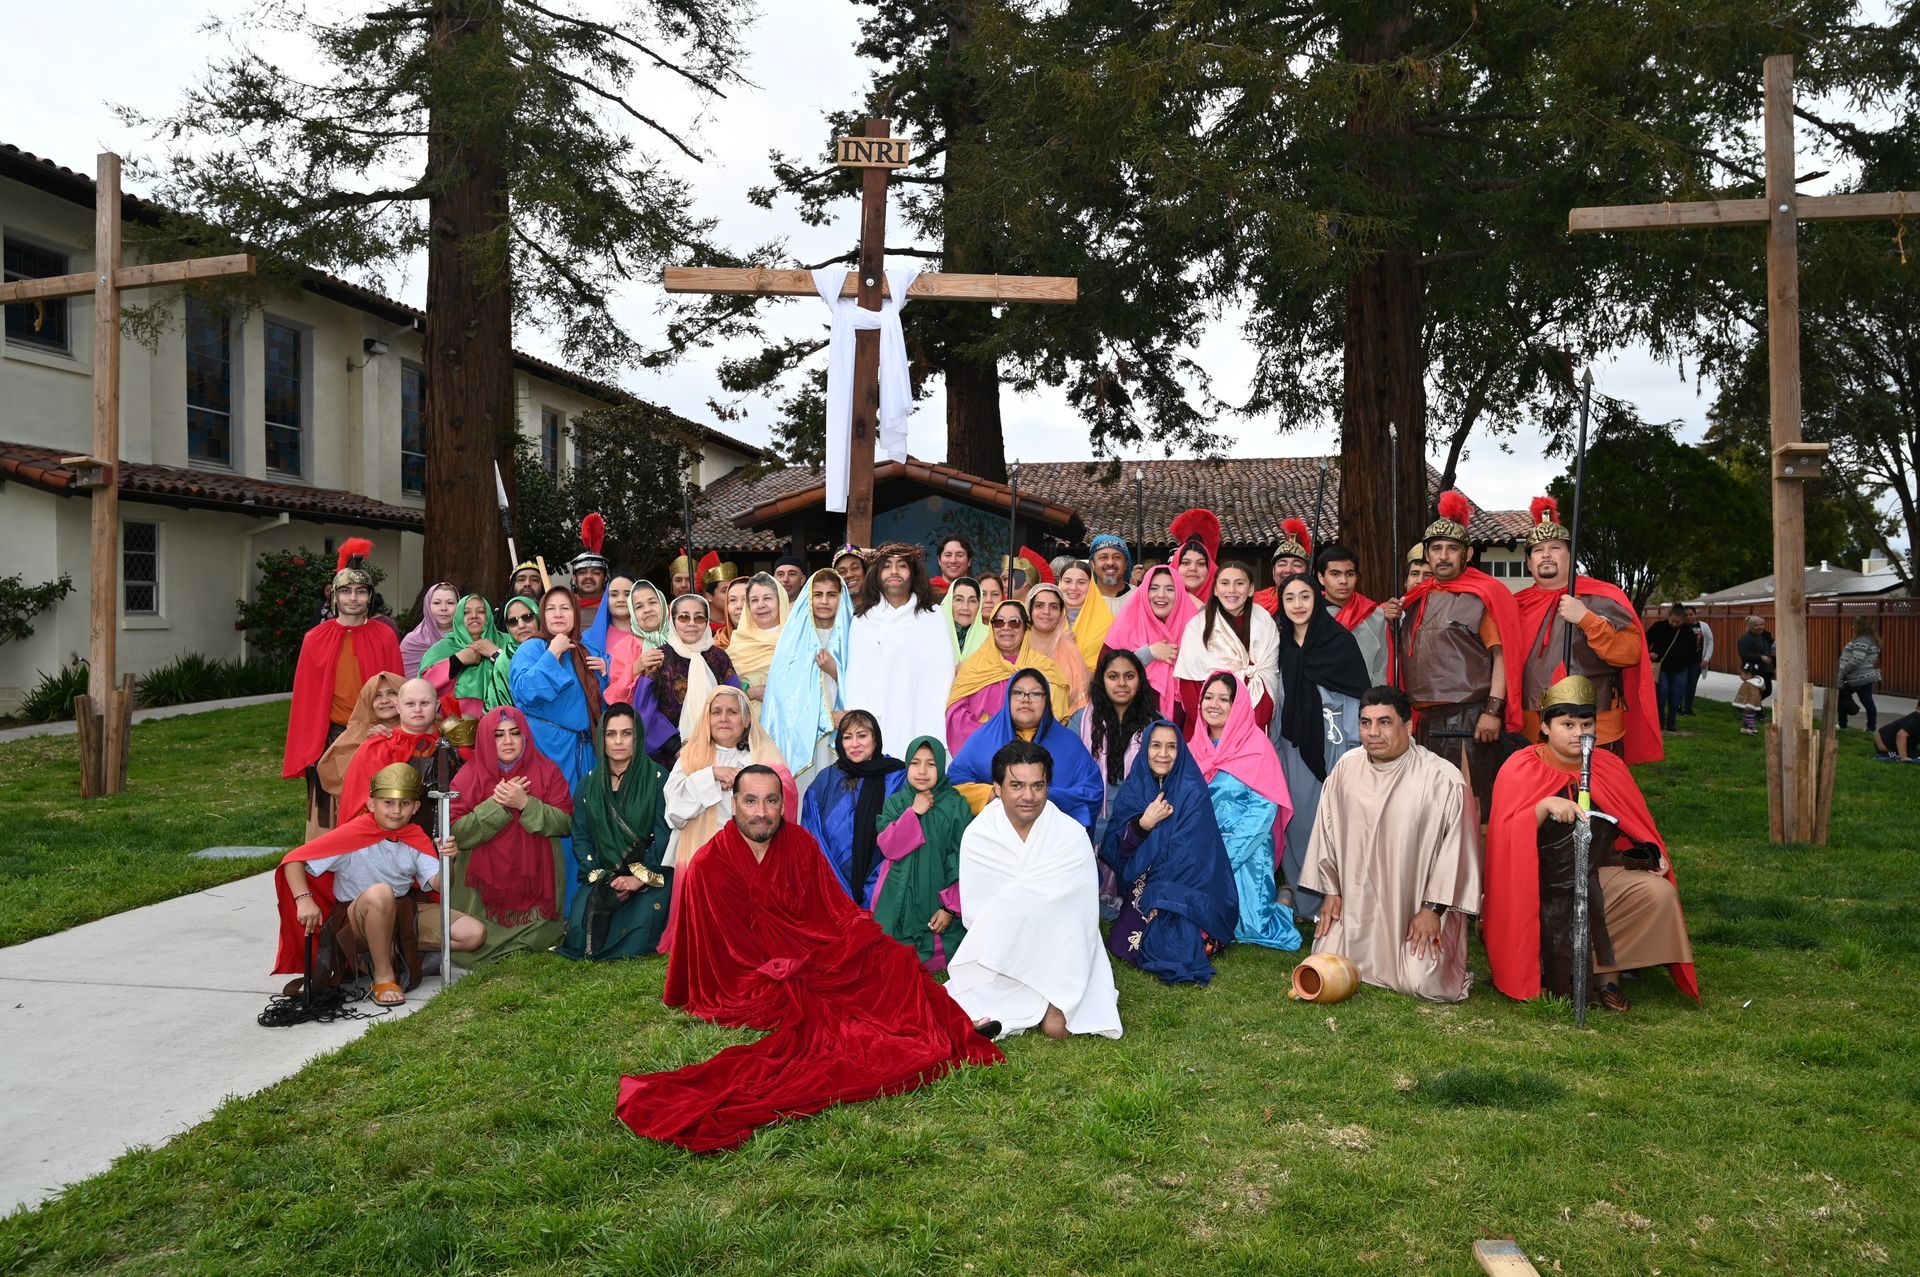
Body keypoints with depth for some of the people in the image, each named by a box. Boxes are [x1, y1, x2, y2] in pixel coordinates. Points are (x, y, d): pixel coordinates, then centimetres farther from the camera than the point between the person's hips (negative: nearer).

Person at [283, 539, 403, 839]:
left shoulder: (384, 638, 3)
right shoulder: (316, 640, 2)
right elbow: (305, 698, 5)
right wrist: (306, 750, 3)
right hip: (330, 739, 0)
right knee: (330, 815, 3)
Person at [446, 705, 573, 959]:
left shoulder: (546, 771, 0)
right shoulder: (470, 775, -2)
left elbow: (566, 824, -8)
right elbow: (456, 833, -11)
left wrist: (525, 803, -20)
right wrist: (496, 804, -21)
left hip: (535, 883, 0)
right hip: (485, 885, 0)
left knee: (538, 943, -9)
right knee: (475, 945, -7)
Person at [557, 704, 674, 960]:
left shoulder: (656, 778, -2)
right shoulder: (588, 783, 10)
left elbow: (664, 834, -8)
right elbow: (581, 836, 6)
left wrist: (640, 878, -16)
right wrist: (597, 876, -10)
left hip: (650, 876, -3)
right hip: (602, 876, 3)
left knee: (636, 940, -23)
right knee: (580, 935, -18)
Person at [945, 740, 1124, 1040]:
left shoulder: (1072, 836, -13)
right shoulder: (977, 835, -9)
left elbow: (1074, 917, -15)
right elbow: (977, 913, -8)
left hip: (1056, 951, -1)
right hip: (999, 955, 1)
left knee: (1057, 1027, -22)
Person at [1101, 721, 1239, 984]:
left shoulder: (1193, 791, -10)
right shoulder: (1133, 789, 2)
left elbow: (1189, 855, -13)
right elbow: (1115, 849, -4)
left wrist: (1158, 896, -15)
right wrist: (1144, 823, -21)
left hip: (1186, 892, -4)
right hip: (1142, 891, 4)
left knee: (1166, 947, -23)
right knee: (1119, 944, -14)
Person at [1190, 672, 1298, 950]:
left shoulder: (1257, 747, -8)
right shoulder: (1194, 747, 8)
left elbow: (1263, 809, -14)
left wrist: (1223, 854, -18)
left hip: (1245, 855, -4)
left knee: (1248, 925, -10)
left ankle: (1282, 899, 20)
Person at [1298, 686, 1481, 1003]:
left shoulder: (1444, 778, -16)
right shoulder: (1345, 769, -2)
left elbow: (1455, 847, -11)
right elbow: (1327, 830, 9)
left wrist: (1433, 908, -10)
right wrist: (1331, 891, 11)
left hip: (1418, 905, -4)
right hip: (1356, 902, 4)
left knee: (1424, 985, -16)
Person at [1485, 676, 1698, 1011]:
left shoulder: (1611, 767, 6)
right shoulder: (1520, 770, -7)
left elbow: (1635, 828, 15)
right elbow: (1506, 838, -16)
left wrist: (1653, 856, -4)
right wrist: (1544, 806, -30)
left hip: (1598, 877, 5)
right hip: (1541, 886, -5)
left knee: (1660, 893, -22)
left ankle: (1607, 974, -5)